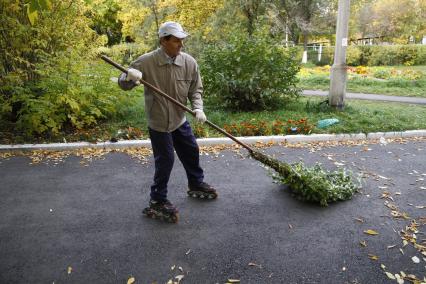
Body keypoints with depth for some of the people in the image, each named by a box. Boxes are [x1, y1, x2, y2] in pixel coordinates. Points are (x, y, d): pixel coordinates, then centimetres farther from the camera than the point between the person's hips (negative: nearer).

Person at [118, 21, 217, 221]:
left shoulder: (189, 62, -9)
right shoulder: (146, 62, -17)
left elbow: (196, 90, 1)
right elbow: (123, 85, -8)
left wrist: (198, 108, -17)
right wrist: (128, 77, -32)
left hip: (180, 119, 5)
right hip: (158, 122, -5)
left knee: (191, 152, 19)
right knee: (165, 160, 0)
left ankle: (196, 185, 45)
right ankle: (157, 201, 20)